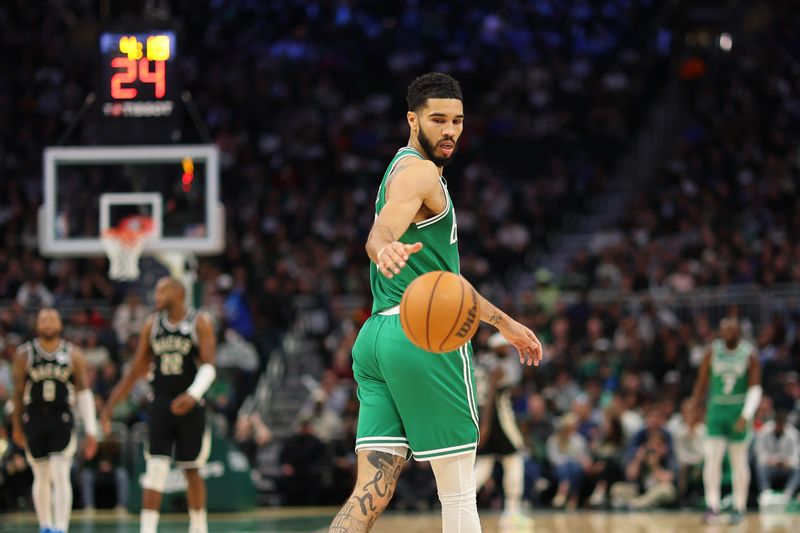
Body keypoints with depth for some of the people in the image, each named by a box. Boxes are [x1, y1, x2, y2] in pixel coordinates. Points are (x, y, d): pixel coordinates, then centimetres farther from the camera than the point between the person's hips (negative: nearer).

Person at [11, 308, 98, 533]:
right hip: (34, 420, 1)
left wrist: (91, 430, -2)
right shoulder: (25, 354, 3)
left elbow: (84, 393, 3)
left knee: (60, 476, -12)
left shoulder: (73, 355, 2)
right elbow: (18, 393, 9)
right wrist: (17, 427, 12)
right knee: (41, 477, 9)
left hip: (62, 421, -1)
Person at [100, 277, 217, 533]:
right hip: (160, 405, 2)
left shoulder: (200, 322, -4)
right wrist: (110, 404, 8)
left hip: (190, 406, -2)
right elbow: (137, 369, 11)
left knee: (192, 471, 7)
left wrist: (193, 394, -33)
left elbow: (209, 365, -14)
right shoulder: (152, 324, 6)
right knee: (155, 469, -9)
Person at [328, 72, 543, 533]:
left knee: (372, 495, -1)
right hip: (425, 335, -9)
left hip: (377, 336, 9)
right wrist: (386, 250, -51)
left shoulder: (405, 170, 26)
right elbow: (380, 234, -28)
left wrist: (504, 323, 38)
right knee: (459, 492, 1)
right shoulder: (420, 172, -6)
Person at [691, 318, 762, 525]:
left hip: (739, 411, -1)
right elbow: (702, 382, 7)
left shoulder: (749, 354, -6)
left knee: (739, 461, 6)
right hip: (716, 409, 1)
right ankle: (712, 507, -15)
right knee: (712, 457, -11)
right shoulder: (712, 352, -1)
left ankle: (739, 508, 14)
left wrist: (746, 416, -18)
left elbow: (755, 389, -7)